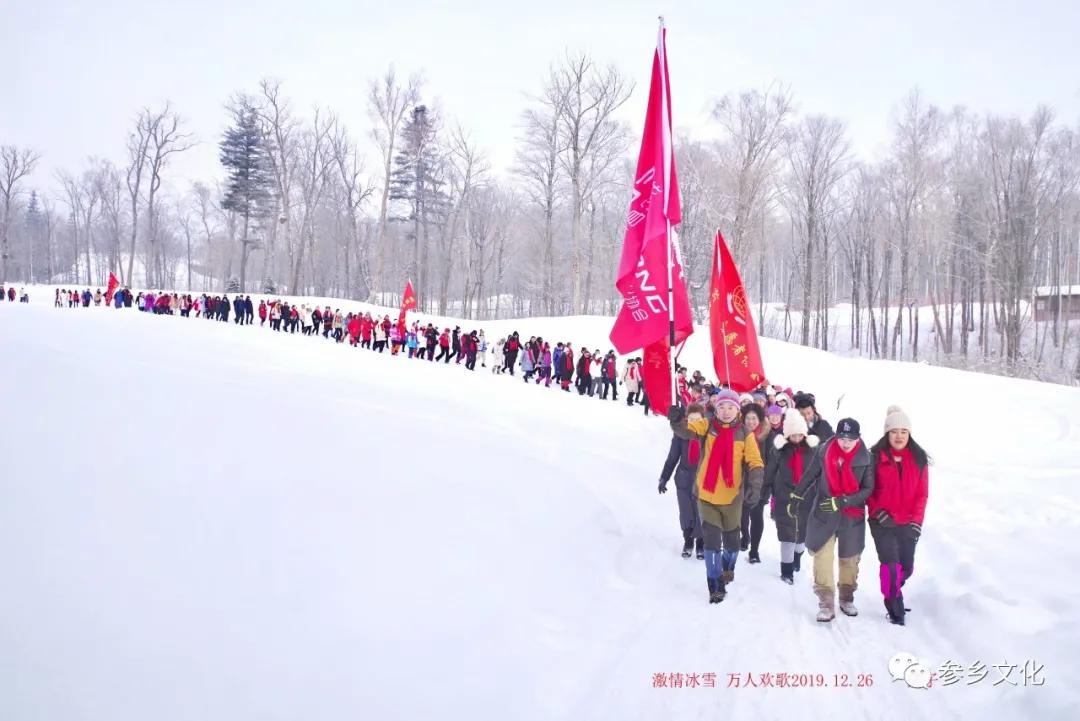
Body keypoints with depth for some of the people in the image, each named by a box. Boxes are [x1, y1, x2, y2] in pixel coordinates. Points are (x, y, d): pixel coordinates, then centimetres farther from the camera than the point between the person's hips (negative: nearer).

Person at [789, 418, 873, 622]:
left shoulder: (865, 458, -9)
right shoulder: (824, 452, -7)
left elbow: (868, 489, -7)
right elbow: (809, 476, 5)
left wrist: (843, 502, -19)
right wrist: (796, 498, 10)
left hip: (852, 516, 0)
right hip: (823, 513, 0)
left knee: (849, 559, 13)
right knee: (822, 557, -8)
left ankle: (847, 598, 32)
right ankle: (826, 603, -3)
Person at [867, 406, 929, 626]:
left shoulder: (919, 459, 2)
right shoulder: (876, 457, -4)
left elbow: (922, 493, 3)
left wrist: (917, 520, -5)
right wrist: (878, 511, -11)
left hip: (908, 524, 3)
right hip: (882, 523, -3)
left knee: (907, 569, 11)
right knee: (891, 566, -9)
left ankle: (892, 592, 39)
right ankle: (895, 609, 7)